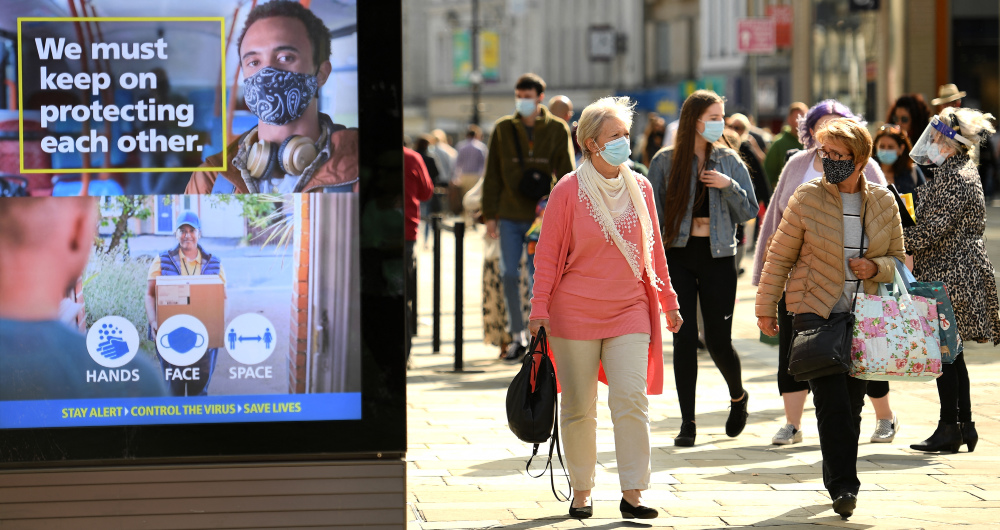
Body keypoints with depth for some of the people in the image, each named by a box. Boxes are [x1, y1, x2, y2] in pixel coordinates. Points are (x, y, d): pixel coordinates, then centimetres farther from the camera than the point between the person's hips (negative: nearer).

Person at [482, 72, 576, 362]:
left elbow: (566, 175, 3)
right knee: (509, 274, -3)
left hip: (542, 216, -1)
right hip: (509, 216, 1)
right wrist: (489, 215, 3)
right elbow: (492, 175, 7)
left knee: (539, 276, 1)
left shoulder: (557, 130, 2)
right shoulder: (503, 129, 5)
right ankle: (517, 335, 9)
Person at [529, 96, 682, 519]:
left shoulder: (640, 188, 7)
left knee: (632, 398, -9)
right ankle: (581, 493, 17)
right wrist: (540, 309, -7)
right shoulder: (569, 191, -5)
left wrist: (667, 301, 18)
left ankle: (632, 494, -6)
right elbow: (547, 254, -2)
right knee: (578, 406, 4)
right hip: (575, 312, -2)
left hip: (629, 310, 3)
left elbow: (653, 249, 17)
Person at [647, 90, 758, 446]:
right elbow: (653, 213, 1)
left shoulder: (729, 162, 4)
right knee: (684, 338, -4)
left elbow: (749, 212, 6)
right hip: (678, 256, -1)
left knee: (718, 341, 1)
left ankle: (738, 396, 32)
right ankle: (687, 423, 2)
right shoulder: (665, 162, 0)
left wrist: (730, 186, -11)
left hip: (718, 257, 1)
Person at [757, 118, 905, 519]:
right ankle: (842, 486, -12)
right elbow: (779, 256, 3)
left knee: (853, 403, 7)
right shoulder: (807, 198, -4)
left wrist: (875, 268, -8)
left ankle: (842, 482, 21)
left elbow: (897, 259, 14)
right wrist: (766, 307, 5)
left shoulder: (884, 203, 4)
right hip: (815, 312, -3)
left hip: (865, 318, 3)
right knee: (832, 400, -15)